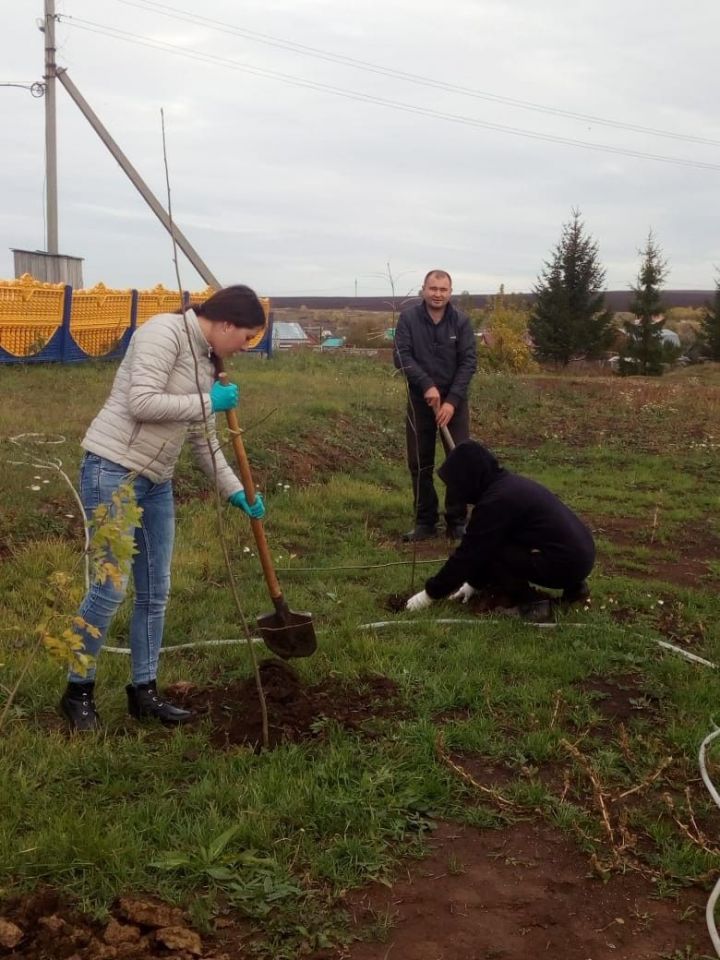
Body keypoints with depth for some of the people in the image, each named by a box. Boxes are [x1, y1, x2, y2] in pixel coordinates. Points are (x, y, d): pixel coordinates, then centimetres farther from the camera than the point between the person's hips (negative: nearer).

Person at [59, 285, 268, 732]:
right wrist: (208, 402, -15)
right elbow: (141, 403, -24)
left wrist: (236, 490, 17)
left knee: (156, 590, 9)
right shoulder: (165, 331, -13)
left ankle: (144, 690, 22)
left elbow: (204, 439, 19)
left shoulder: (207, 361, 12)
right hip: (112, 470, -9)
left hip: (156, 481, 9)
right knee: (113, 585, -8)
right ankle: (78, 691, 10)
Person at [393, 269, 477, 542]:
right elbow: (401, 356, -10)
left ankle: (457, 522, 9)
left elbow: (469, 362, -7)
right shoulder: (408, 318, -4)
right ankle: (425, 521, 15)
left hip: (454, 400, 0)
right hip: (419, 400, 0)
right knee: (419, 464, 4)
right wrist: (427, 385, -21)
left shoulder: (461, 321, -3)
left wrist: (452, 400, -15)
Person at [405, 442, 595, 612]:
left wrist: (431, 593, 0)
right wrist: (473, 583, 27)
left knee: (485, 551, -8)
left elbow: (468, 553, -10)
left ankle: (528, 606, -1)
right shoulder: (510, 483, 13)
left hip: (564, 563, -9)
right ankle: (573, 586, 19)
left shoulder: (495, 501, -16)